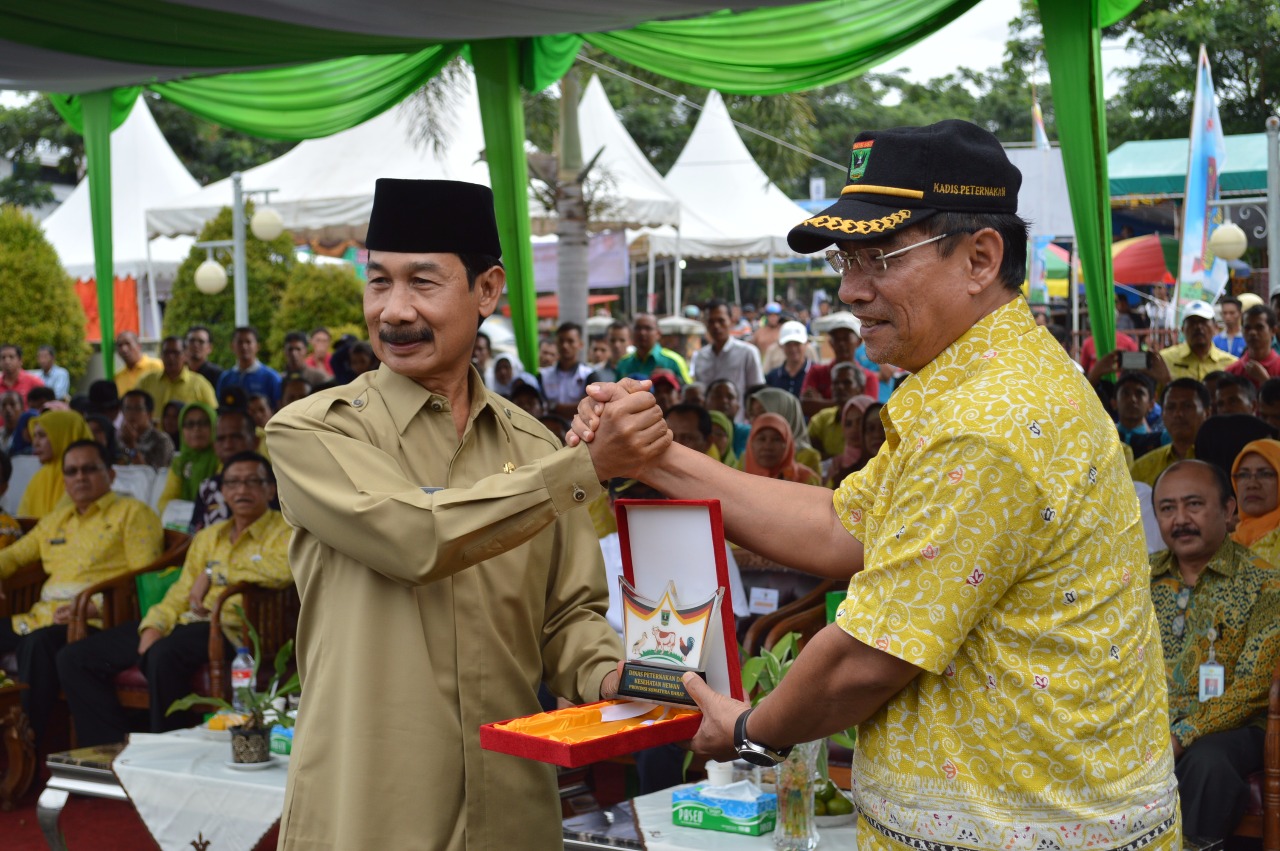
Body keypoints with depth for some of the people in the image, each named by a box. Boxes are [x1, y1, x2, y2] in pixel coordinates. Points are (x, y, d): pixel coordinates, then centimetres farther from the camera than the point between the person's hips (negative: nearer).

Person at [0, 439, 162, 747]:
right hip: (44, 616, 7)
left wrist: (97, 607, -20)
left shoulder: (132, 513, 4)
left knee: (37, 643, -35)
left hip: (96, 620, -7)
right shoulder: (56, 519, 26)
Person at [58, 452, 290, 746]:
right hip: (186, 623, 8)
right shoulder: (208, 537, 25)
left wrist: (214, 573, -13)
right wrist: (154, 627, -1)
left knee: (163, 655, -39)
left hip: (230, 629, -8)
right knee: (73, 658, -2)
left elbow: (286, 568, -20)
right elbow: (180, 594, 20)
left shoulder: (284, 530, 3)